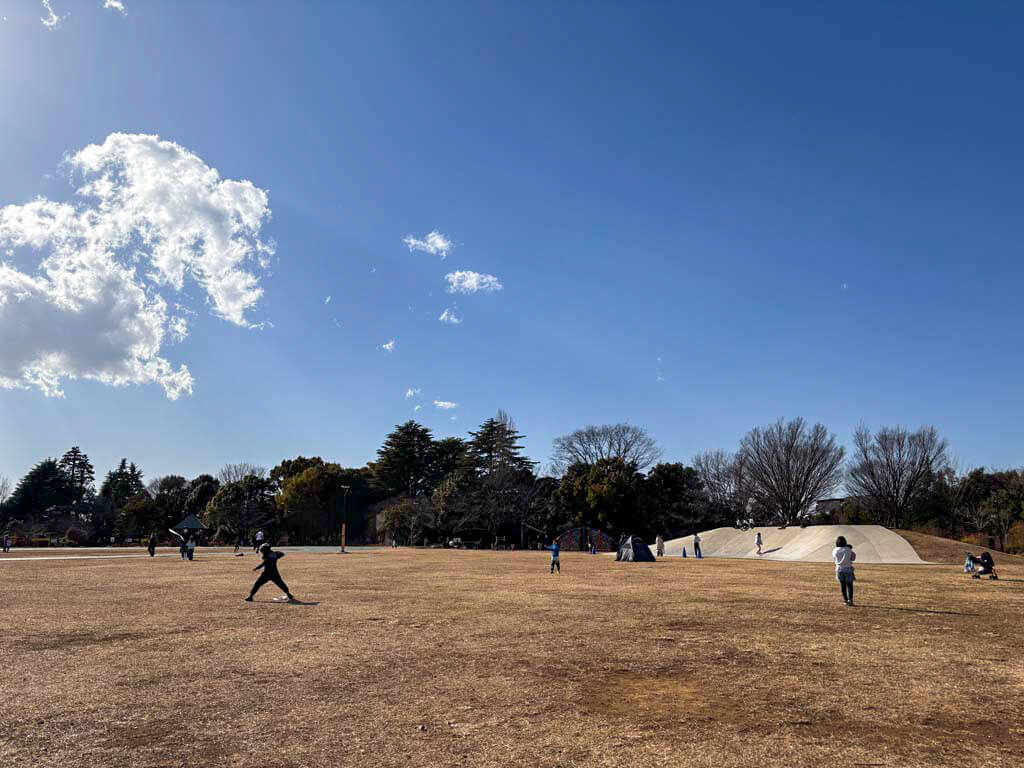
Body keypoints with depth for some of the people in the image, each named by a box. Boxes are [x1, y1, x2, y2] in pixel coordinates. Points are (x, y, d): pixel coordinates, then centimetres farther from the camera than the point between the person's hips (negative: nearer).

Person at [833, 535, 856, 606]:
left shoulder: (835, 551, -3)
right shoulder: (848, 550, -9)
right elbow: (853, 558, 3)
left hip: (839, 569, 2)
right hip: (848, 569, -2)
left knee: (842, 585, 11)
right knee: (849, 585, 2)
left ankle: (845, 600, 12)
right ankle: (850, 599, -12)